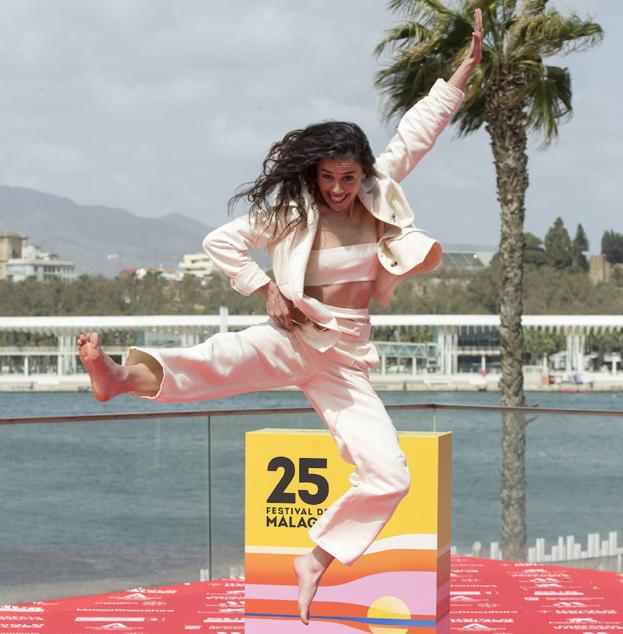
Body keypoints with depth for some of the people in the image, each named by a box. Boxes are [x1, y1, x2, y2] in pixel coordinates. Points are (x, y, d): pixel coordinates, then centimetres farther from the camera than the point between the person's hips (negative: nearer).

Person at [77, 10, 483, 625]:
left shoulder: (379, 193, 3)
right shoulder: (291, 214, -4)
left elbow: (419, 128, 5)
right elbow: (220, 241, -1)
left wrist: (468, 63, 1)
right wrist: (267, 290, -10)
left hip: (347, 359, 4)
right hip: (297, 337, -3)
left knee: (389, 476, -11)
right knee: (226, 357, -37)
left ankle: (316, 560, 2)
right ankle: (126, 374, -64)